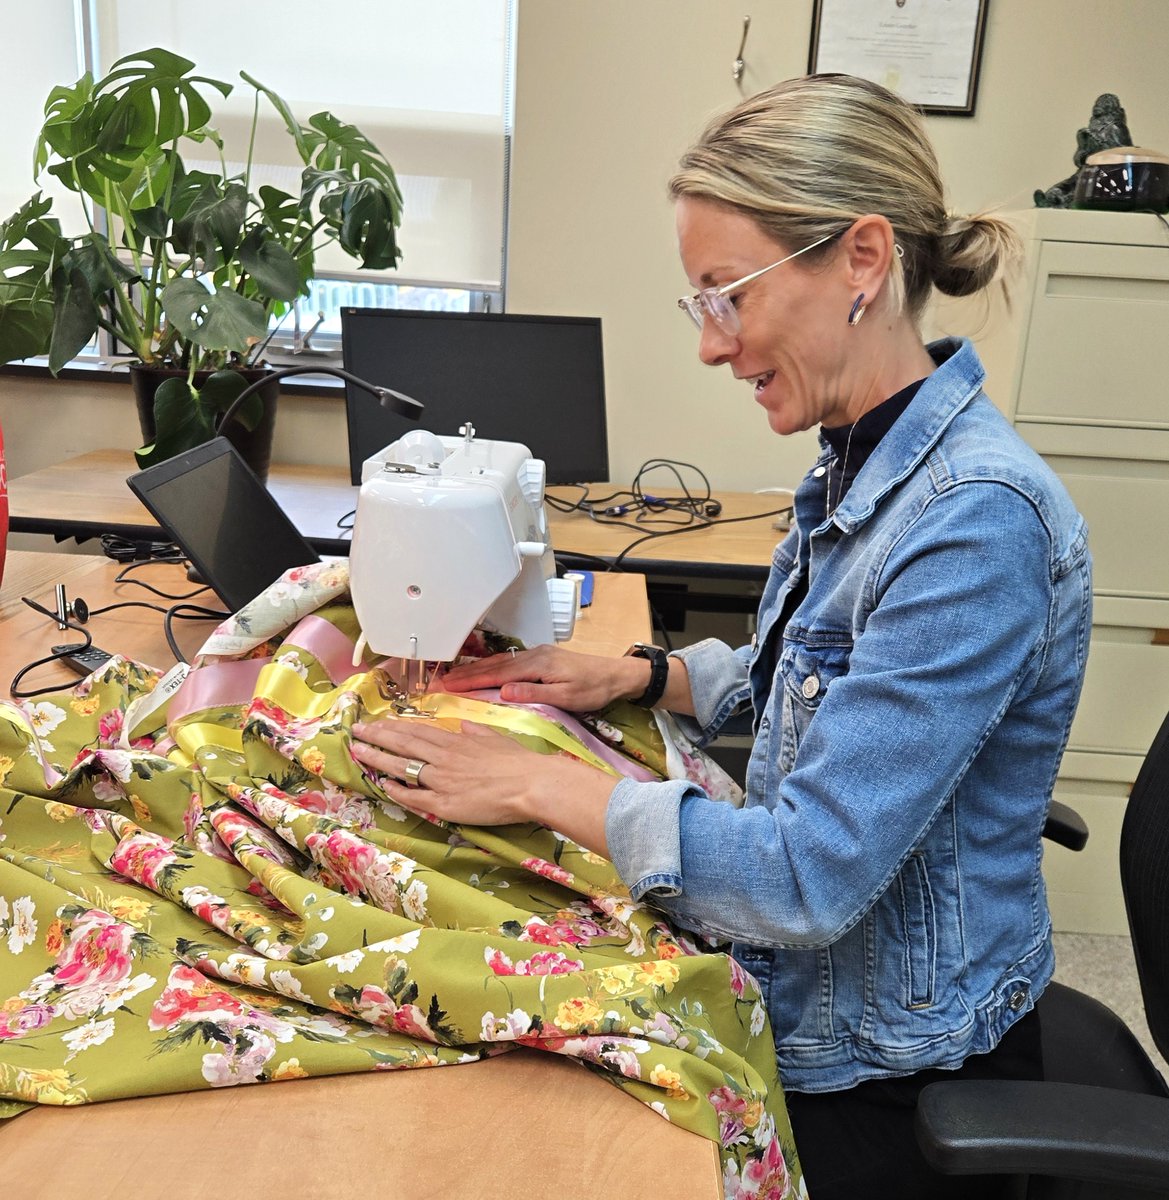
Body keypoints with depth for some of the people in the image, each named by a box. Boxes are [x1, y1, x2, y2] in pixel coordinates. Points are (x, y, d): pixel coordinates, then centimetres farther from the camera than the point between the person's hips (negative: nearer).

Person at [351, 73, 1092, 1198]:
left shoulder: (975, 518, -29)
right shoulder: (863, 458, -1)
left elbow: (812, 877, -30)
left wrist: (539, 784, -22)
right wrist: (630, 676, 1)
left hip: (884, 1079, -7)